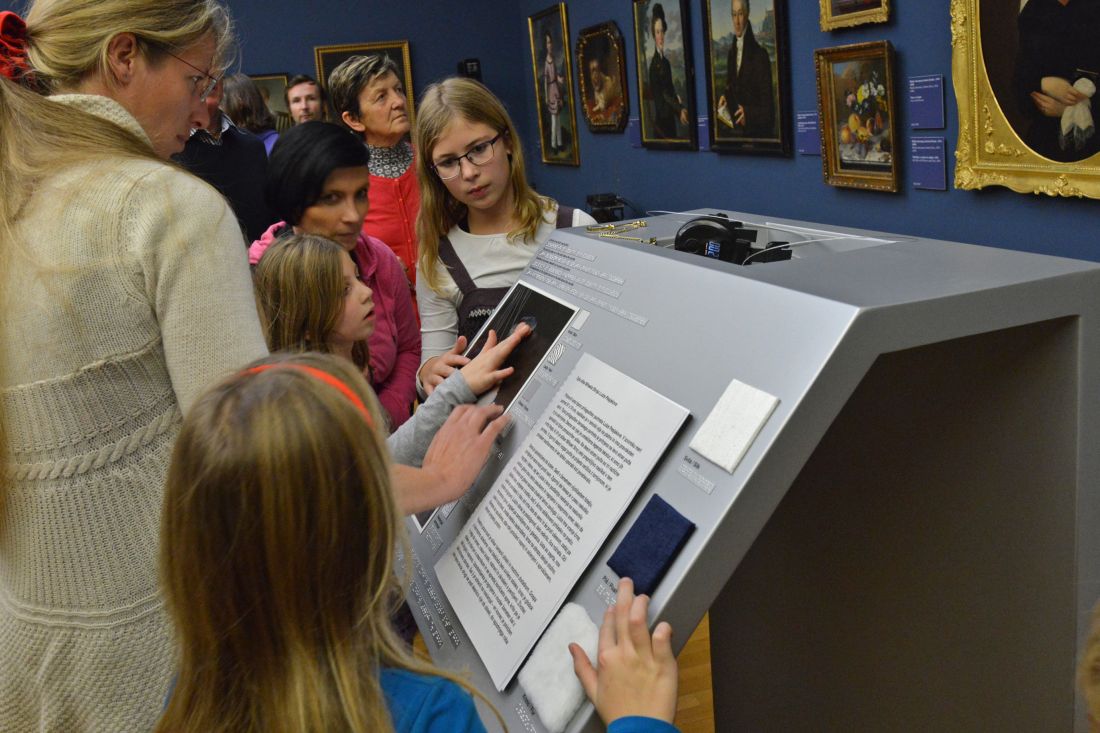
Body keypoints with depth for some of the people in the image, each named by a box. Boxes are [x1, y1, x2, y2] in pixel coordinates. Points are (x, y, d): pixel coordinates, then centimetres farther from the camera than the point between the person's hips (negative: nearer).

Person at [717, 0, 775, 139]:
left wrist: (748, 113, -26)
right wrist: (725, 98, -1)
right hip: (737, 130, 6)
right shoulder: (731, 53, 9)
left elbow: (767, 102, -13)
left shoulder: (760, 54, -13)